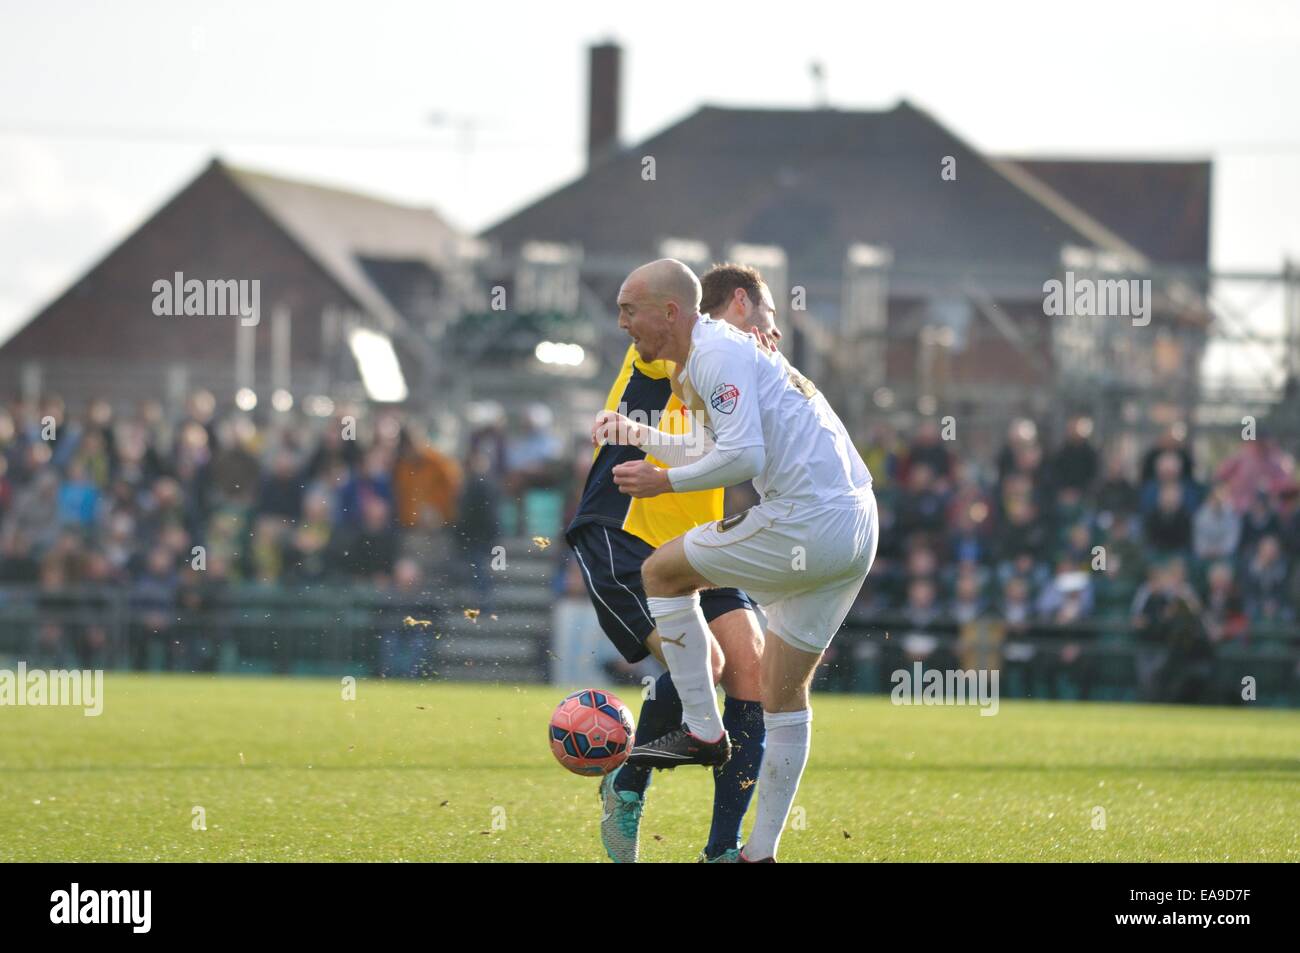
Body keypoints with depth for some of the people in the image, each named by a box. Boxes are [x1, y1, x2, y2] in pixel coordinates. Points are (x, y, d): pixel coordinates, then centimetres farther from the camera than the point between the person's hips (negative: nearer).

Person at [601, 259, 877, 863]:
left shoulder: (715, 353, -9)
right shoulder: (727, 349, 22)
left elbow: (743, 457, -20)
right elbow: (724, 450, 34)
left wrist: (664, 481, -8)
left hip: (805, 522, -10)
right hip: (856, 531, 10)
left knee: (662, 571, 7)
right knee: (784, 692, 14)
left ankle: (703, 731, 4)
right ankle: (761, 853, 17)